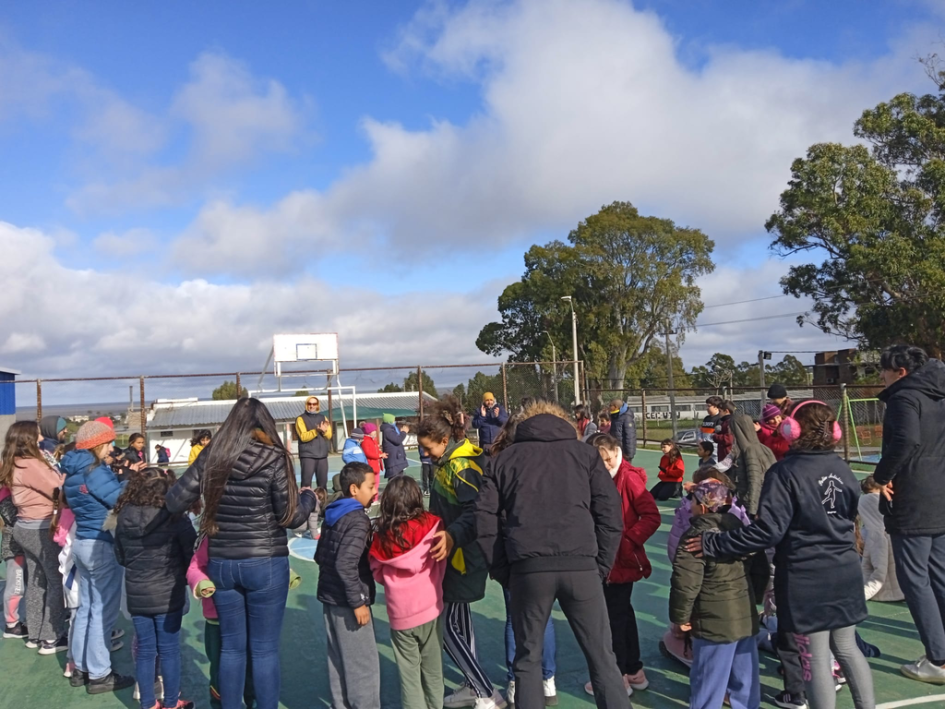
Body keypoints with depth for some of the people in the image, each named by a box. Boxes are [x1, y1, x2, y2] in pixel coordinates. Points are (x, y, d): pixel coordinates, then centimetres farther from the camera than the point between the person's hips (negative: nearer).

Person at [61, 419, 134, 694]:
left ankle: (80, 668, 28)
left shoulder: (74, 470, 9)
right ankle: (99, 675, 8)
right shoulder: (94, 471, -19)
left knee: (85, 607, 18)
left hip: (82, 542, 9)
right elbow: (120, 500, -20)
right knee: (103, 610, 0)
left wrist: (121, 479, 7)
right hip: (101, 545, -9)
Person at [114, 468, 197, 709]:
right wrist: (183, 576, 8)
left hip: (136, 596, 4)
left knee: (144, 651, 14)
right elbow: (193, 556, -12)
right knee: (169, 651, 10)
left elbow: (121, 557, 7)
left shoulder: (124, 519, -6)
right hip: (168, 595, -3)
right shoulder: (176, 519, -18)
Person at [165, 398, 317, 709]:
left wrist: (202, 494, 20)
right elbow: (290, 517, -8)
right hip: (266, 565, -3)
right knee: (264, 649, 8)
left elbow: (174, 502, 1)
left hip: (221, 564, 4)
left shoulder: (210, 457, -2)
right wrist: (308, 497, 10)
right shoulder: (274, 459, -12)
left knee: (231, 646, 17)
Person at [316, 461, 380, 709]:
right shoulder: (358, 520, -19)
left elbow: (320, 556, 14)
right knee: (364, 666, 2)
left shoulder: (332, 515, 7)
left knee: (338, 661, 18)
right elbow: (345, 564, -27)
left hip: (330, 598, 9)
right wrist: (358, 602, -21)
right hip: (347, 603, -9)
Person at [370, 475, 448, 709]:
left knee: (408, 674, 11)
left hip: (400, 615, 0)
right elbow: (441, 562, -1)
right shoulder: (432, 525, -12)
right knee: (432, 670, 16)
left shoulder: (382, 536, -10)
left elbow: (377, 574, 3)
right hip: (430, 609, 0)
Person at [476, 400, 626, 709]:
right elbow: (610, 512, 6)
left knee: (527, 659, 16)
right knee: (601, 657, 11)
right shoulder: (585, 452, 16)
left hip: (528, 567, 0)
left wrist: (503, 573, 12)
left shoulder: (504, 458, 17)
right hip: (580, 564, 0)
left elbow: (485, 519, 9)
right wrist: (602, 566, 11)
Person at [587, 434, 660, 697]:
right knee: (622, 613, 18)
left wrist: (628, 540, -22)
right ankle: (634, 671, 32)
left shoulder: (628, 478, -16)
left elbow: (652, 516, -20)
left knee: (614, 617, 1)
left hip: (622, 562, -8)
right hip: (606, 561, 8)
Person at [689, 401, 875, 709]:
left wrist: (714, 544, -19)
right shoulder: (842, 469, 1)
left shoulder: (785, 472, -18)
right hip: (845, 572, 6)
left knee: (816, 659, 5)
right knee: (847, 648, 21)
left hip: (806, 578, -6)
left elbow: (768, 530, -23)